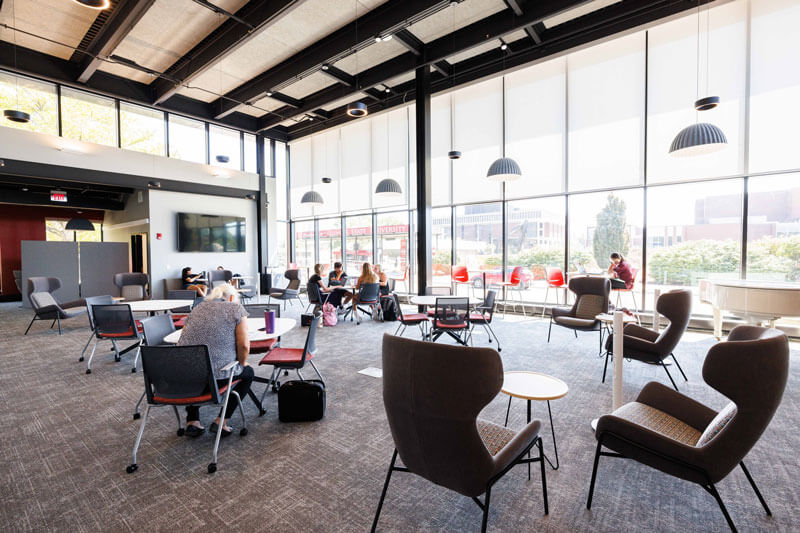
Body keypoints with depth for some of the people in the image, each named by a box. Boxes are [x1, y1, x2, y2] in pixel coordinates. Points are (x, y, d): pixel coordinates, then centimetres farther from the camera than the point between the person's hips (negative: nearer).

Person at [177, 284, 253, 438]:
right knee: (248, 372, 25)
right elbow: (244, 345, -7)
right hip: (216, 376, -5)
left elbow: (183, 343, 18)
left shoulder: (196, 309, 17)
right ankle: (221, 421, 15)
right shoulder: (236, 308, 2)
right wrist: (242, 362, 13)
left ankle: (192, 421, 29)